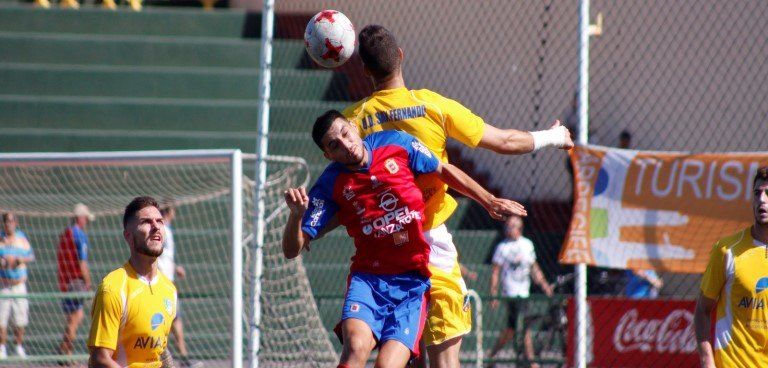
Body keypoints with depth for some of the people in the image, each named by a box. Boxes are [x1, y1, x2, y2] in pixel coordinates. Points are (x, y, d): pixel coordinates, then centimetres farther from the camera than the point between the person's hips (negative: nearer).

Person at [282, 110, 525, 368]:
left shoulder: (397, 144, -2)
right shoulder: (330, 185, -5)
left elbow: (443, 171, 17)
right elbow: (292, 250, -8)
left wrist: (489, 201, 21)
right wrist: (297, 214, -28)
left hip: (412, 282, 1)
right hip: (366, 279, -1)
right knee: (356, 345, -30)